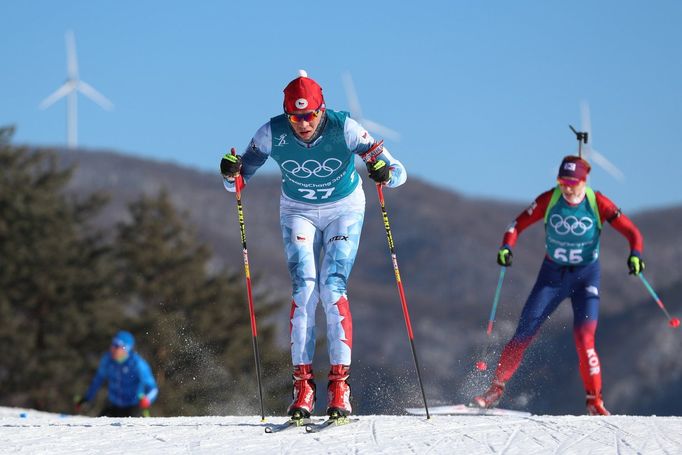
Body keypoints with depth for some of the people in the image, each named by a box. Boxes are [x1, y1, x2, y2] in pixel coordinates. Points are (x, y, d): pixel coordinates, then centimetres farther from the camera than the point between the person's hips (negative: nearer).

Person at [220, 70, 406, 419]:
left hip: (344, 209, -1)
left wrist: (384, 172, -48)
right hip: (298, 211, 1)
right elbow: (237, 181, -12)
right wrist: (232, 173, -35)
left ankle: (339, 384, -13)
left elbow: (398, 172, -25)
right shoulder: (273, 133, -22)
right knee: (304, 289, -15)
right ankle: (302, 383, -13)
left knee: (333, 288, -16)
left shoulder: (343, 128, -26)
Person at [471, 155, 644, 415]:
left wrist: (635, 254, -31)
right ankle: (496, 389, 9)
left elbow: (631, 231, -12)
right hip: (552, 275, 2)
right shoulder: (549, 200, -11)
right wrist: (506, 247, -19)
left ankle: (595, 402, -6)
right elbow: (519, 223, -2)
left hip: (586, 276, -2)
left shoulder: (598, 204, -15)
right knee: (524, 333, -3)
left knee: (584, 339, -17)